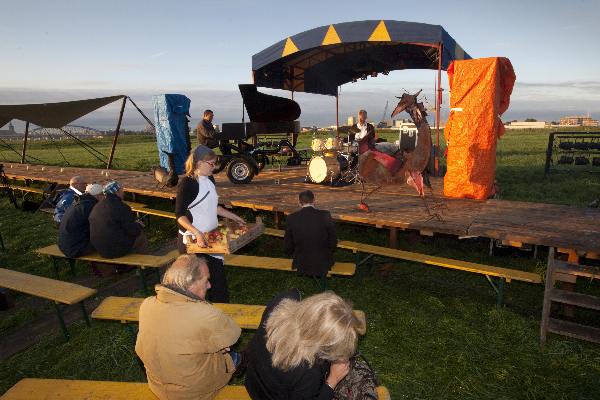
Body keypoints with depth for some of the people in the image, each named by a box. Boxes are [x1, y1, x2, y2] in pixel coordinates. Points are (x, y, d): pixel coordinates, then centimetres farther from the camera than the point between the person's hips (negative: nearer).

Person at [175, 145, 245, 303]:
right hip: (193, 240, -7)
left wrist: (234, 217, 19)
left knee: (218, 276, 12)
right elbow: (180, 215, -18)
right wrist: (197, 233, -30)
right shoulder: (187, 183, -16)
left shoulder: (209, 180, 8)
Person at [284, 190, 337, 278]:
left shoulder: (291, 218, -12)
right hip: (323, 265, -2)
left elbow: (288, 245, -4)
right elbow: (333, 240, -6)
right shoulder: (325, 215, -15)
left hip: (302, 265, 2)